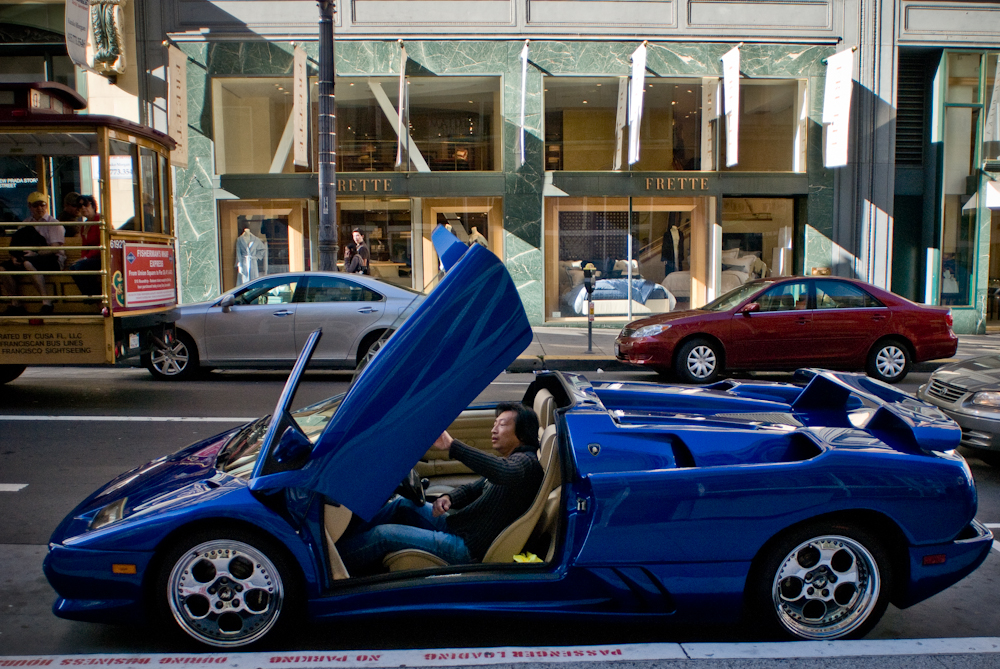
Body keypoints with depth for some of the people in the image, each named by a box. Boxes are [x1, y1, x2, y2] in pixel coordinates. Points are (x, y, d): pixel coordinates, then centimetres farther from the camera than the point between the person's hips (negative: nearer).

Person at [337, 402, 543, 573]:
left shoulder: (526, 462, -17)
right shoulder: (510, 459, 15)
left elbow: (504, 473, -42)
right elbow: (473, 489, 18)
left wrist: (452, 446, -45)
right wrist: (447, 498, -5)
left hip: (465, 547, -10)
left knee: (383, 534, -11)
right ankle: (346, 539, 15)